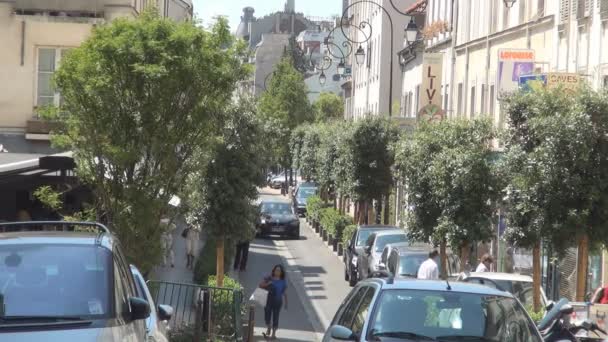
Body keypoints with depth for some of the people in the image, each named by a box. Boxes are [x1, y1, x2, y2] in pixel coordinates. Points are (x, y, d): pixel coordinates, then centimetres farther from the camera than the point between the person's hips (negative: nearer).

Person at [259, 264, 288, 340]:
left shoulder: (283, 281, 3)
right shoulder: (269, 278, 2)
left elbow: (285, 293, 7)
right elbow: (260, 285, 1)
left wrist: (286, 303, 7)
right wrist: (267, 284, -17)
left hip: (278, 300, 0)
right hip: (269, 299, 0)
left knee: (275, 316, 2)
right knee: (267, 315, 0)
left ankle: (274, 334, 11)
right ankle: (268, 329, 27)